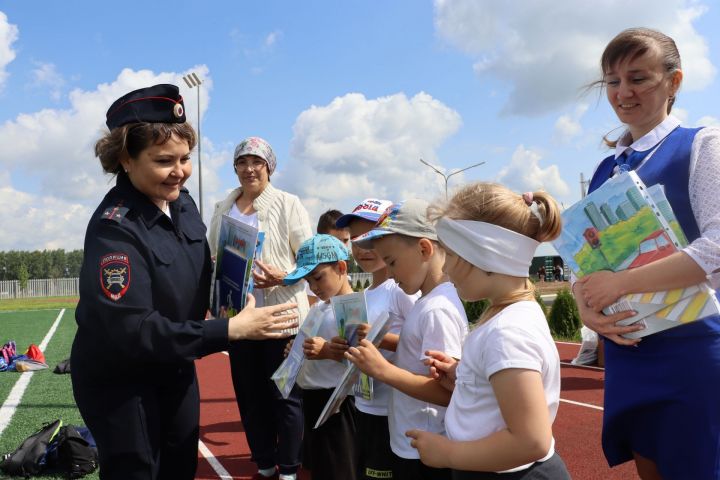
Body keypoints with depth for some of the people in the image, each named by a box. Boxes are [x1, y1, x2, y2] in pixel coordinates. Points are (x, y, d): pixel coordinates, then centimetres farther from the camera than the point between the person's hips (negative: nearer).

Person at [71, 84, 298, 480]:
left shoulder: (182, 202, -5)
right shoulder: (115, 229, -29)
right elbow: (130, 330, -35)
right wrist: (230, 330, -35)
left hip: (175, 367, 7)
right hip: (118, 380, -7)